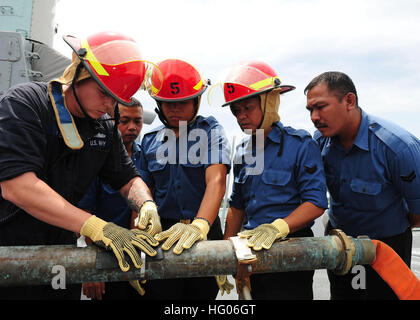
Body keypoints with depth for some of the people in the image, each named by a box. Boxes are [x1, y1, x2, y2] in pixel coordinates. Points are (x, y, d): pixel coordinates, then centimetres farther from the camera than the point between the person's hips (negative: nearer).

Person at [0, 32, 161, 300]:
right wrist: (97, 228, -33)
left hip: (62, 254, 6)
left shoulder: (106, 129, 5)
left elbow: (128, 179, 9)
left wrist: (147, 205, -15)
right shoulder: (24, 103, -14)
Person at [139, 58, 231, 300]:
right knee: (158, 293, 2)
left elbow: (216, 182, -16)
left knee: (202, 293, 10)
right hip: (161, 234, 2)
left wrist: (199, 225, -32)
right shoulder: (150, 141, 10)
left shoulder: (210, 131, 0)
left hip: (204, 232, -1)